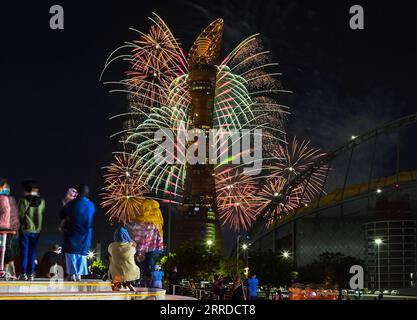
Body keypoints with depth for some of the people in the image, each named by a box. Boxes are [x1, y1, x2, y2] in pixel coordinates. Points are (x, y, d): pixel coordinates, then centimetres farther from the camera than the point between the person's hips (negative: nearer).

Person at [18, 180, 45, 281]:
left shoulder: (23, 201, -10)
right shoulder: (41, 202, 0)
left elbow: (20, 214, -10)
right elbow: (43, 214, 6)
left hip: (25, 229, -3)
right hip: (37, 230, 3)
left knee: (24, 251, 3)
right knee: (32, 252, 8)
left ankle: (24, 273, 0)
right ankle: (31, 273, 6)